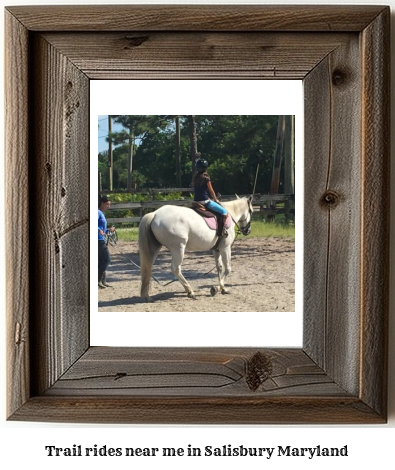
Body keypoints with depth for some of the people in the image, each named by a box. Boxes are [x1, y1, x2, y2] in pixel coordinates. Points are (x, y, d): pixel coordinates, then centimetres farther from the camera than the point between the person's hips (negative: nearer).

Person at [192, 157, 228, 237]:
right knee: (224, 211, -5)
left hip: (196, 201, 8)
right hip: (205, 201, -8)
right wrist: (216, 200, 13)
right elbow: (211, 190, -3)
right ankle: (221, 231, -14)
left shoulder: (195, 178, 8)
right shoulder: (206, 177, -9)